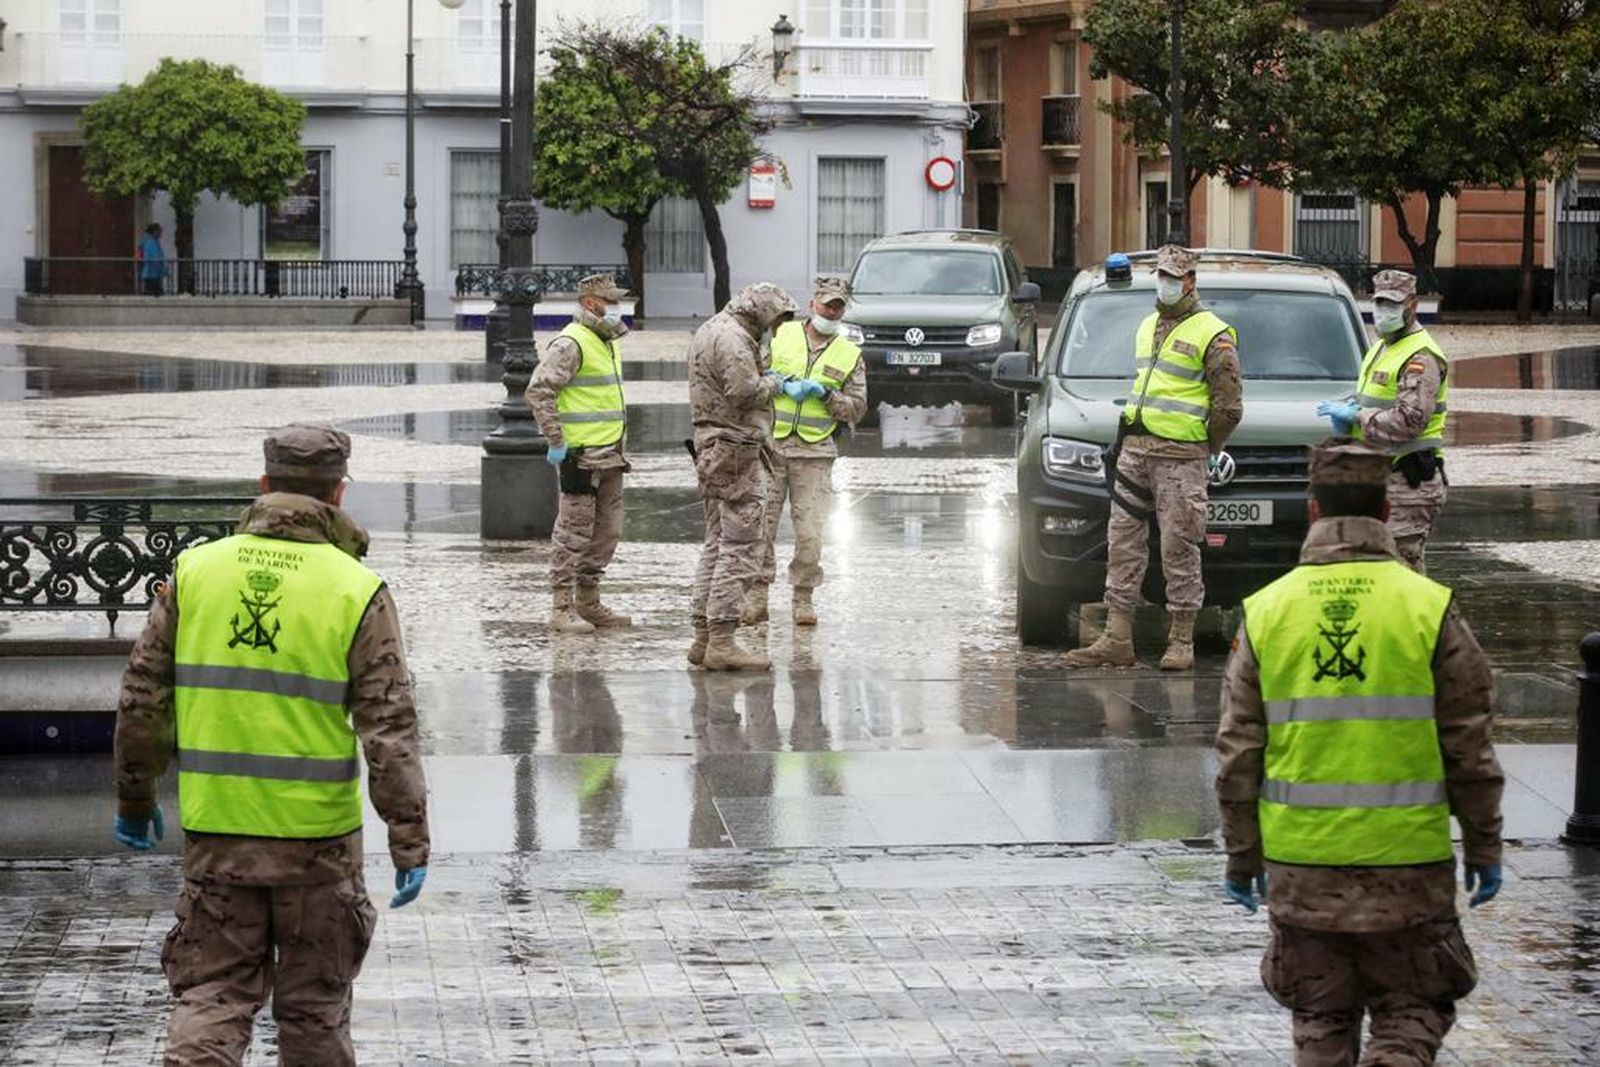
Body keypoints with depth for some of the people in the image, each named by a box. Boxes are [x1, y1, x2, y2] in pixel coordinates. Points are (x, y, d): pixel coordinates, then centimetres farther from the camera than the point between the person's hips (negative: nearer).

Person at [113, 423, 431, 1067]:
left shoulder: (195, 570, 0)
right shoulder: (357, 591, -8)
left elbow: (143, 699, 3)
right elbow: (389, 729, -10)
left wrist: (135, 799, 16)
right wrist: (410, 843, -7)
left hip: (215, 832, 2)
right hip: (317, 836, -2)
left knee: (211, 995, 9)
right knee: (315, 1002, 13)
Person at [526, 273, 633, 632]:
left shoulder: (607, 343, 17)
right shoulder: (571, 343, -13)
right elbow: (538, 391, -20)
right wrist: (556, 441, -20)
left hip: (609, 455, 9)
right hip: (580, 456, -9)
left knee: (605, 534, 13)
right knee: (572, 534, -6)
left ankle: (589, 603, 22)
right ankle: (562, 609, -2)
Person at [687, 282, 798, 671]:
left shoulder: (709, 331, 19)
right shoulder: (731, 337, -15)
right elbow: (744, 391, -23)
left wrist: (761, 366, 10)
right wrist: (773, 383, -5)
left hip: (711, 449, 11)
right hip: (737, 452, -11)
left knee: (717, 544, 15)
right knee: (740, 549, -9)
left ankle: (703, 636, 16)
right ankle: (721, 641, -12)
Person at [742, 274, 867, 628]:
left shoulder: (850, 355, 10)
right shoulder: (780, 336, 7)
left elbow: (857, 409, 7)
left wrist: (826, 393, -8)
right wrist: (782, 385, -9)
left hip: (815, 453, 0)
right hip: (770, 446, 0)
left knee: (810, 532, -2)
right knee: (761, 523, -2)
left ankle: (803, 598, 10)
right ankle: (757, 597, 6)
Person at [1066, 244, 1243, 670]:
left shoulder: (1212, 335, -5)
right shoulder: (1147, 328, 19)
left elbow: (1229, 404, -5)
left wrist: (1207, 449, -1)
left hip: (1181, 458, -7)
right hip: (1135, 449, 7)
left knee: (1179, 548, -4)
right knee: (1123, 543, 4)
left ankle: (1181, 643, 2)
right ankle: (1117, 640, 7)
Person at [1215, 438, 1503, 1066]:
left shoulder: (1266, 612, -1)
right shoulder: (1429, 608, -6)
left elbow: (1238, 755, 2)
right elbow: (1470, 748, -2)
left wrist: (1241, 856, 12)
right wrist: (1483, 846, 8)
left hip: (1301, 863, 2)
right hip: (1407, 860, -2)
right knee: (1413, 1008, 10)